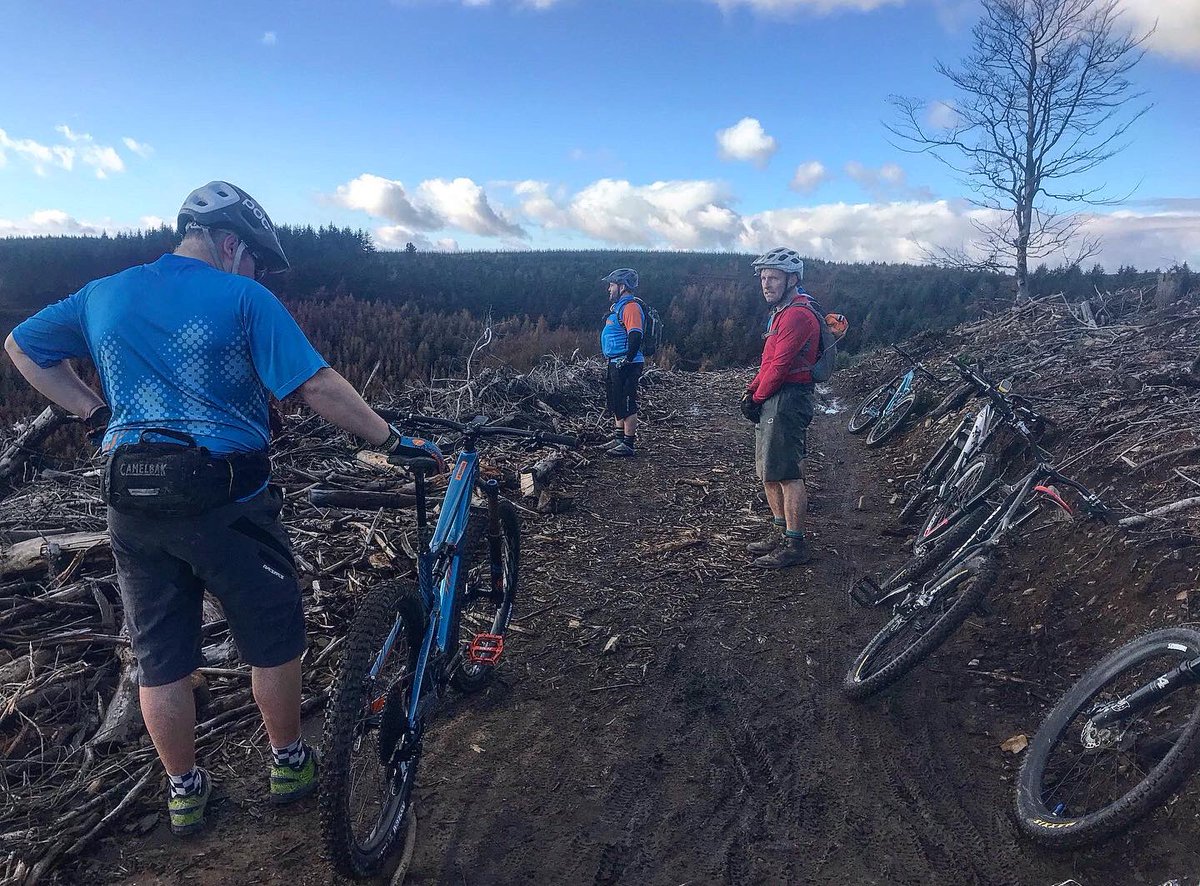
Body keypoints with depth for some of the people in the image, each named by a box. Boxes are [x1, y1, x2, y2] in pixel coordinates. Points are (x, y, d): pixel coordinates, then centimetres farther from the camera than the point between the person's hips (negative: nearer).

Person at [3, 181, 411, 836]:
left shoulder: (103, 294, 11)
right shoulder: (243, 299, -8)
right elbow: (317, 386, -15)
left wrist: (93, 412, 14)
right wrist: (385, 437, -7)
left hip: (131, 504, 6)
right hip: (225, 501, -5)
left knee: (160, 655, 16)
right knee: (273, 639, 14)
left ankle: (183, 791, 31)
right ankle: (288, 763, 30)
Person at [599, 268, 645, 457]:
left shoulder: (631, 307, -16)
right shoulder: (619, 306, 18)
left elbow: (635, 336, -25)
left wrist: (626, 360, -25)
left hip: (626, 365, -11)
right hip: (616, 363, 11)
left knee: (627, 405, -6)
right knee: (616, 404, 17)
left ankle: (629, 445, 0)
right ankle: (618, 440, 27)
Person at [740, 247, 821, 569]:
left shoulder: (798, 315, -15)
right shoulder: (781, 313, 19)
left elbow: (780, 365, -19)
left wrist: (758, 398, -8)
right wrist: (751, 391, 6)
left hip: (787, 400, -11)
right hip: (772, 400, 11)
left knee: (787, 473, -7)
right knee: (768, 472, 14)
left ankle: (795, 544, 1)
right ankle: (780, 531, 25)